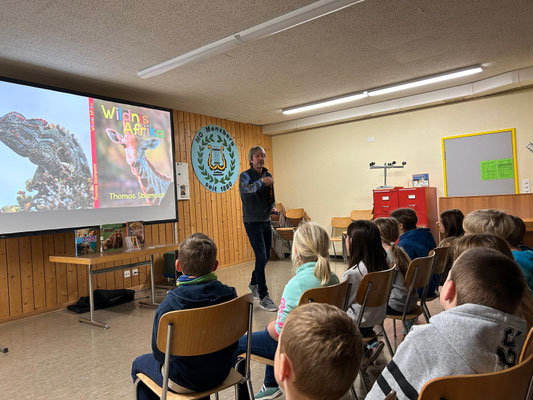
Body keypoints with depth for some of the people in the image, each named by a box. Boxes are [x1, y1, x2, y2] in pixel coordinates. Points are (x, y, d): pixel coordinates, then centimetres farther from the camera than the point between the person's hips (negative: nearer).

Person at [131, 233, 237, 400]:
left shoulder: (169, 305, -27)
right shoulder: (229, 295, -16)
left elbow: (159, 353, -14)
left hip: (184, 382, -4)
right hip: (221, 373, 4)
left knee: (139, 364, 24)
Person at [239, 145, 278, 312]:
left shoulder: (267, 175, 9)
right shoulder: (245, 176, -10)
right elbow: (245, 190, -32)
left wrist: (273, 207, -1)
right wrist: (261, 181, -47)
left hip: (266, 221, 7)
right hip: (252, 221, -7)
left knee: (266, 256, 15)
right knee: (261, 256, -13)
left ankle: (253, 283, 39)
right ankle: (263, 297, -6)